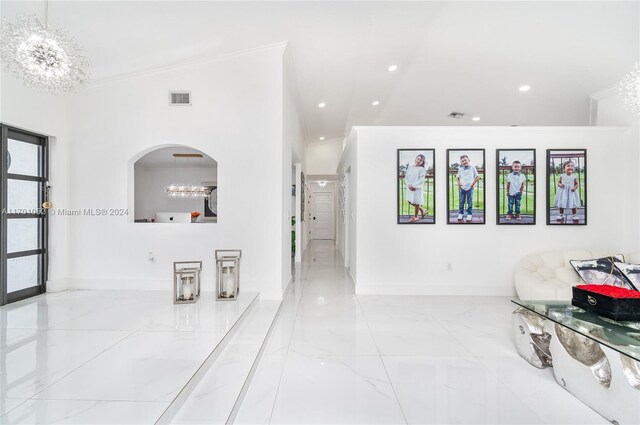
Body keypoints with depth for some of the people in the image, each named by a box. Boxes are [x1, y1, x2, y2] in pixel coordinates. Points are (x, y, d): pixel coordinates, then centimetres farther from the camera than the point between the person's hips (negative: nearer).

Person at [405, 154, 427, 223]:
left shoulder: (422, 169, -8)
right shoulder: (410, 166, 5)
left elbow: (421, 180, -15)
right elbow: (406, 176, 4)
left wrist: (414, 186, -19)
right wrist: (409, 185, -9)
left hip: (417, 188, -6)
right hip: (410, 187, 6)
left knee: (416, 202, 4)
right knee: (410, 201, 13)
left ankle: (415, 217, 21)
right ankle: (422, 210, 34)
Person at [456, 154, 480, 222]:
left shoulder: (472, 168, -1)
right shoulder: (460, 168, 5)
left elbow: (477, 177, 4)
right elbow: (457, 177, 18)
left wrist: (473, 183, -4)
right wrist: (458, 183, 4)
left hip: (470, 188, -2)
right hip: (462, 188, 2)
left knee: (470, 202, 3)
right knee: (461, 202, 7)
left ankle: (469, 214, 13)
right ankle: (460, 214, 17)